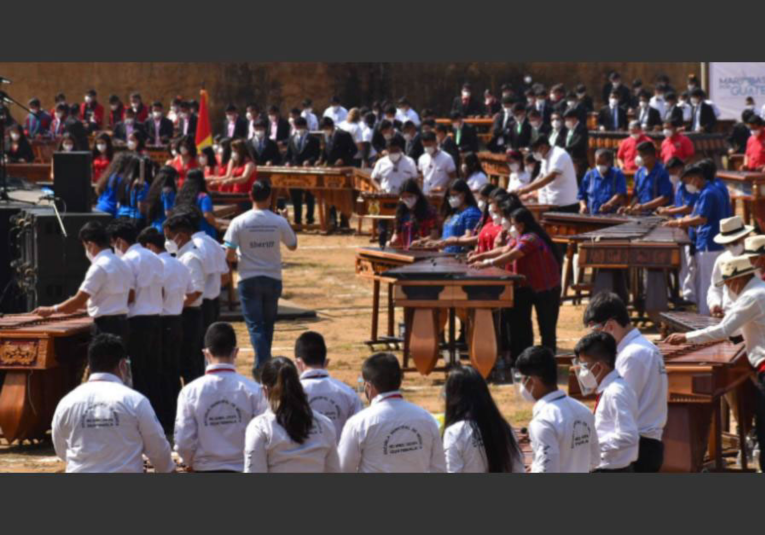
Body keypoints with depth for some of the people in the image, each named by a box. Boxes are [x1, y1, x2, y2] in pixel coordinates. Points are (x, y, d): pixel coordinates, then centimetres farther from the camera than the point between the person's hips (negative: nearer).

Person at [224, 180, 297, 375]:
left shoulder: (239, 222, -11)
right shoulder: (279, 222, -6)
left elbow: (229, 255, -11)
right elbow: (293, 246, 10)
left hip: (249, 280, -2)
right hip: (273, 279, 2)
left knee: (255, 325, 0)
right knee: (268, 324, 17)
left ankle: (263, 364, -15)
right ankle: (263, 365, 26)